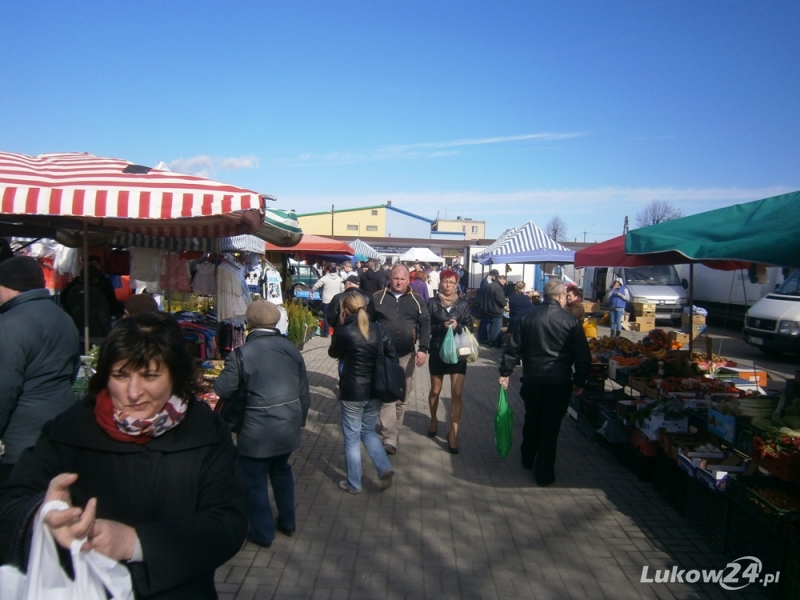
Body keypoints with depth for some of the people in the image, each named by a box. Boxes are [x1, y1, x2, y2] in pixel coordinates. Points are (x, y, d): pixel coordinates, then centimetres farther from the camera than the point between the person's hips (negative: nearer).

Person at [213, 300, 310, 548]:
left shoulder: (241, 354, -17)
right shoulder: (291, 349, 0)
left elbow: (222, 390, -13)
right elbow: (304, 391, 5)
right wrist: (300, 418, 20)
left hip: (256, 432, -6)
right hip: (288, 426, 6)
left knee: (255, 481, 13)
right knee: (281, 471, 26)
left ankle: (263, 533, 27)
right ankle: (287, 521, 39)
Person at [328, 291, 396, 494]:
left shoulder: (343, 332, -15)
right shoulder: (379, 328, -4)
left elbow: (333, 353, 5)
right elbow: (393, 357, 0)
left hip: (352, 393, -4)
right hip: (376, 390, 5)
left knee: (351, 438, 11)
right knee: (368, 431, 23)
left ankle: (354, 484, 22)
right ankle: (384, 469, 9)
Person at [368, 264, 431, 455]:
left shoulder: (417, 300, 3)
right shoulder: (377, 298, 0)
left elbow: (425, 324, 0)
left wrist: (423, 349, -11)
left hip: (407, 355, 2)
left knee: (402, 396, 12)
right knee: (387, 396, -7)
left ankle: (393, 430, 31)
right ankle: (390, 439, -7)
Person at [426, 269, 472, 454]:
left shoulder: (463, 304, -1)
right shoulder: (432, 303, -3)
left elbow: (469, 327, -1)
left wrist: (457, 326, -20)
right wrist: (443, 326, -21)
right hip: (437, 352, 0)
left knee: (457, 394, -5)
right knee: (435, 390, 17)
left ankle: (453, 433, 3)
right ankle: (433, 419, 42)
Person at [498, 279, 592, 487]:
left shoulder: (526, 316, -2)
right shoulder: (571, 321, -8)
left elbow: (513, 348, -2)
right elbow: (583, 356, -5)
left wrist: (505, 372, 6)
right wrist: (579, 382, 5)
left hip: (532, 379, 3)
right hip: (559, 382, -3)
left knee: (531, 420, 21)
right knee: (550, 426, 6)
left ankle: (528, 460, 39)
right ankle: (544, 474, 14)